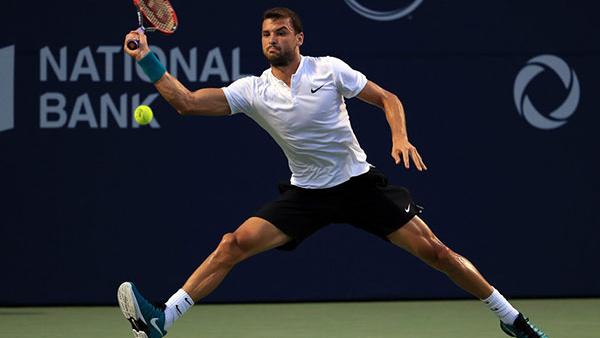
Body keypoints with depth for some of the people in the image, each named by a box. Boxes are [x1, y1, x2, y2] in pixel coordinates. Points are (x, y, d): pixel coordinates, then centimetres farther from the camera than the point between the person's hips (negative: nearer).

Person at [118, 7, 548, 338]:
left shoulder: (329, 69, -9)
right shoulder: (252, 90, -5)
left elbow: (387, 98, -2)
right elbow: (187, 102, -10)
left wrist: (401, 137, -20)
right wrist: (148, 61, -19)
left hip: (361, 183, -2)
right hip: (306, 193, 2)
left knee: (433, 250, -7)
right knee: (235, 243, -15)